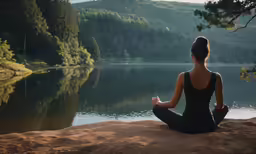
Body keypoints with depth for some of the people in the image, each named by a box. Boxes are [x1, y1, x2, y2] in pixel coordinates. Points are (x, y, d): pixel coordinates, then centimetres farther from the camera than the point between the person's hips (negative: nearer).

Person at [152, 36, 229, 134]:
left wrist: (157, 103, 17)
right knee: (225, 108, 33)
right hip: (208, 126, 2)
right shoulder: (216, 77, -11)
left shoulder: (183, 77, -14)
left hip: (186, 127, -2)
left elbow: (173, 104, -5)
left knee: (157, 108, 19)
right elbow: (220, 106, -1)